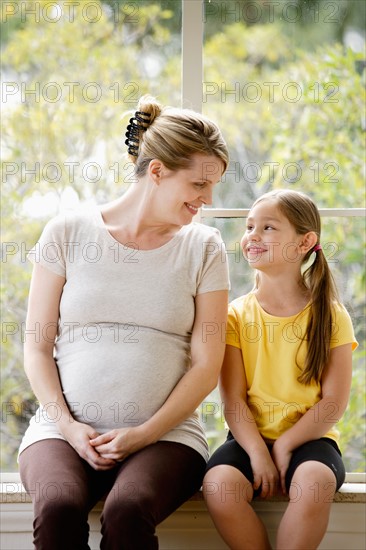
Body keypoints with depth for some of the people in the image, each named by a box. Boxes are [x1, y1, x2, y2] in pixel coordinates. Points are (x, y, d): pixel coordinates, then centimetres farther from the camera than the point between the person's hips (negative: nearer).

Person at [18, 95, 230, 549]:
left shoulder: (203, 248, 7)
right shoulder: (67, 233, 6)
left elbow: (206, 364, 3)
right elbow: (37, 346, 6)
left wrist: (143, 434, -9)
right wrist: (68, 426, -8)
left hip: (164, 434, 0)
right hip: (64, 429, 0)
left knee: (127, 511, -34)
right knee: (58, 507, -32)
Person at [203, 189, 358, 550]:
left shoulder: (330, 316, 0)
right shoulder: (236, 315, 3)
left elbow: (334, 402, -4)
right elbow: (232, 399, -3)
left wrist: (284, 446, -14)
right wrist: (258, 452, -18)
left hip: (308, 437, -1)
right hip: (250, 437, 2)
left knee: (315, 482, -35)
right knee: (219, 483, -30)